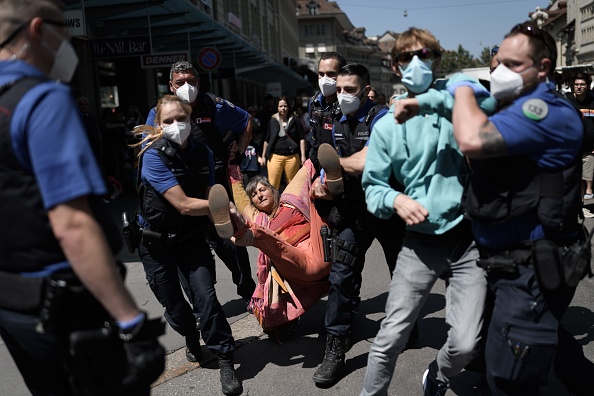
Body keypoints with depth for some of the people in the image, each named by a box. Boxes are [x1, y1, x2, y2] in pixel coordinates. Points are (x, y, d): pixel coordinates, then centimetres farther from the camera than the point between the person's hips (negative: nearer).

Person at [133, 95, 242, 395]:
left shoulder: (203, 154, -4)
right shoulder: (153, 156, -19)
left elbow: (210, 197, -2)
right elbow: (184, 204, -26)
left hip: (191, 237, 2)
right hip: (157, 241, -2)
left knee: (205, 296, -11)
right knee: (174, 306, 10)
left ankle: (225, 361, 6)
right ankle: (192, 339, 44)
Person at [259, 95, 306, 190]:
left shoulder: (295, 120, 4)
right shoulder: (273, 121, 9)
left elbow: (301, 138, 4)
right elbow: (267, 140, 14)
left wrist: (303, 155, -3)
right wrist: (263, 156, 13)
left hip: (292, 156, -1)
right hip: (275, 156, 1)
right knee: (272, 185, -5)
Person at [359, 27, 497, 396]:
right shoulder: (387, 125, 4)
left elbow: (487, 103, -21)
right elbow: (373, 187, 4)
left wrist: (425, 101, -22)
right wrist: (396, 200, -15)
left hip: (468, 239, 0)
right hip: (420, 243, 1)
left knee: (465, 344, -3)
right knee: (390, 338, 1)